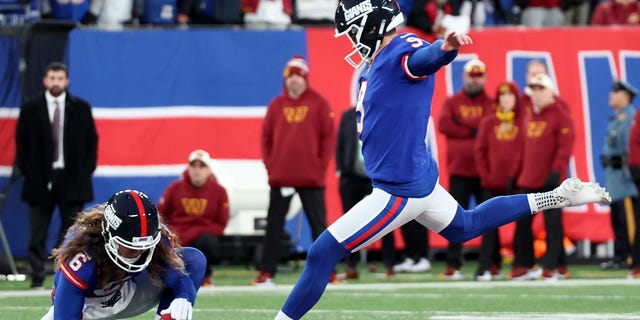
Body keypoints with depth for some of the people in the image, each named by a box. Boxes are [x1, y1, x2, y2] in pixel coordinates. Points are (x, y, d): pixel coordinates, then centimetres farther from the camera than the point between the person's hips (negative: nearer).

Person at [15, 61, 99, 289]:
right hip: (40, 180, 0)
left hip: (72, 178, 0)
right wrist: (26, 169, 0)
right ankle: (37, 277, 3)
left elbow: (92, 140, 9)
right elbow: (21, 142, 8)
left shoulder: (81, 108, 6)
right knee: (37, 234, -1)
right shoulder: (30, 108, 4)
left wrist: (87, 169, 2)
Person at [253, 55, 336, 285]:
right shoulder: (276, 105, 9)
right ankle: (266, 272, 5)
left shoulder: (319, 103, 2)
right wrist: (270, 165, 0)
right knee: (274, 225, 3)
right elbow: (266, 137, 10)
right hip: (280, 177, 2)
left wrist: (321, 166, -7)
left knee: (318, 224, 1)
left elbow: (328, 136, 0)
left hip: (311, 178, -2)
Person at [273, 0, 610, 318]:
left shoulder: (404, 51, -21)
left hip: (400, 191, -11)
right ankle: (552, 199, 33)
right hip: (418, 177, 11)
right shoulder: (377, 62, 8)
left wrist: (446, 47, -66)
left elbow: (426, 57, -45)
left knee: (322, 253, -9)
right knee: (465, 227, 31)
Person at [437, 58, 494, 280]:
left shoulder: (492, 104, 8)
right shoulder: (452, 103, 10)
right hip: (459, 171, 0)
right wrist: (473, 132, -9)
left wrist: (462, 124, -9)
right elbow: (443, 125, -7)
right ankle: (453, 266, -1)